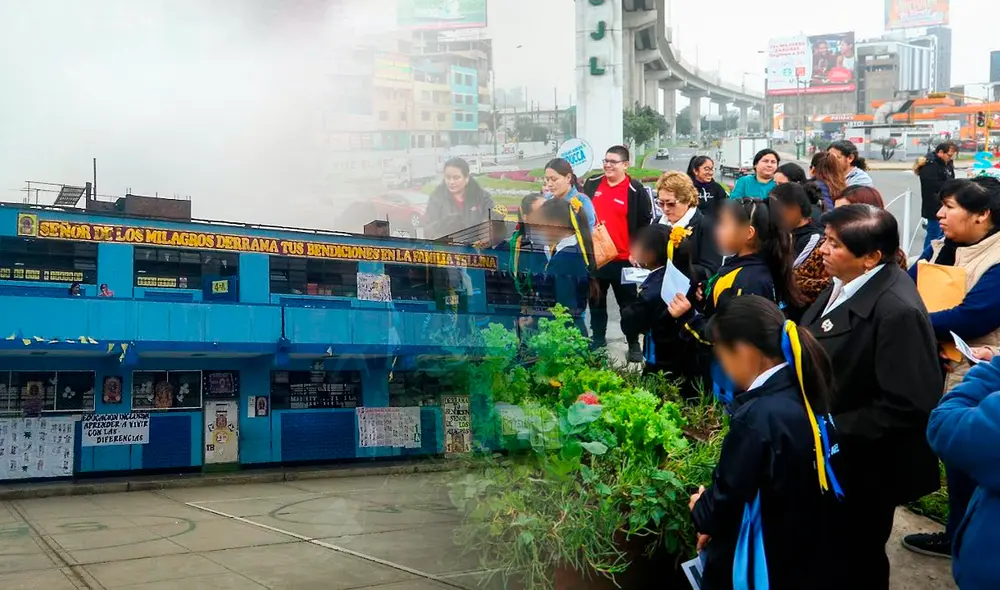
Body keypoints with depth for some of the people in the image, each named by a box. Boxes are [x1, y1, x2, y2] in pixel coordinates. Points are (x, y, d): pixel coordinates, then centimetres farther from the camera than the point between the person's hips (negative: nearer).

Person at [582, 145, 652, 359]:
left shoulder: (636, 190, -8)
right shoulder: (592, 184, 5)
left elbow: (645, 223, -6)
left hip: (623, 259, -4)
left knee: (627, 303, 7)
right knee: (596, 301, 15)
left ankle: (634, 344, 18)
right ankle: (597, 340, 29)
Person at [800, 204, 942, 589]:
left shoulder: (898, 311, -29)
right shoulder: (846, 283, -2)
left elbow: (908, 406, -29)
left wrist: (832, 430, -24)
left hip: (861, 464, -8)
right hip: (830, 456, 8)